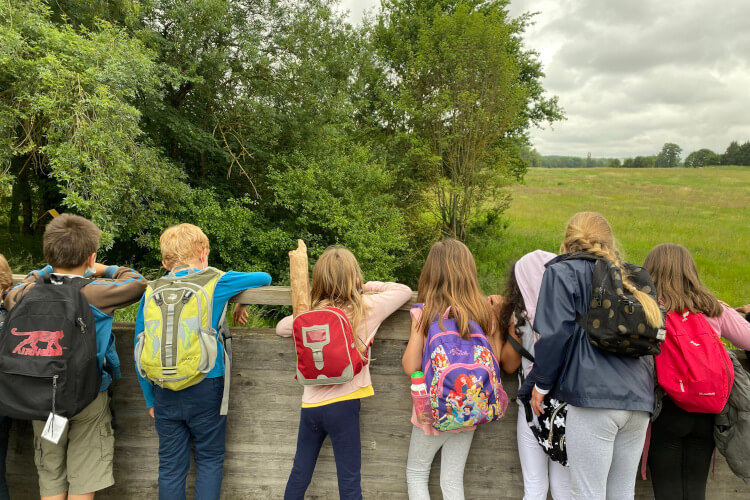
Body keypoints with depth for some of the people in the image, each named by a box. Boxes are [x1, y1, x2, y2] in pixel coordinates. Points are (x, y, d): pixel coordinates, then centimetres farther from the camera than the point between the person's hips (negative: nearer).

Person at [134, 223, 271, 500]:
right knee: (209, 460, 13)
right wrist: (241, 303, 24)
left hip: (165, 392, 3)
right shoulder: (215, 282, -5)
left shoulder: (152, 292, 2)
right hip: (205, 389, -2)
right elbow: (264, 278, 8)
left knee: (170, 466, 14)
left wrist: (150, 399, 11)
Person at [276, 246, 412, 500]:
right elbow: (405, 291, 6)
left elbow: (281, 328, 16)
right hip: (342, 405, -4)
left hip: (311, 403, 4)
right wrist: (368, 287, 14)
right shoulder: (367, 307, -8)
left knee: (299, 474, 19)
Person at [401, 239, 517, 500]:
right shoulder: (485, 312, -5)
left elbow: (411, 366, -13)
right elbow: (497, 362, -2)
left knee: (416, 473, 17)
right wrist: (495, 325, 7)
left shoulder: (424, 312, -14)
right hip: (468, 411, 3)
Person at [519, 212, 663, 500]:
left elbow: (555, 333, -8)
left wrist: (540, 384, 1)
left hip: (593, 393, -7)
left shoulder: (563, 272, 1)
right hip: (639, 397, 7)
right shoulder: (625, 275, 20)